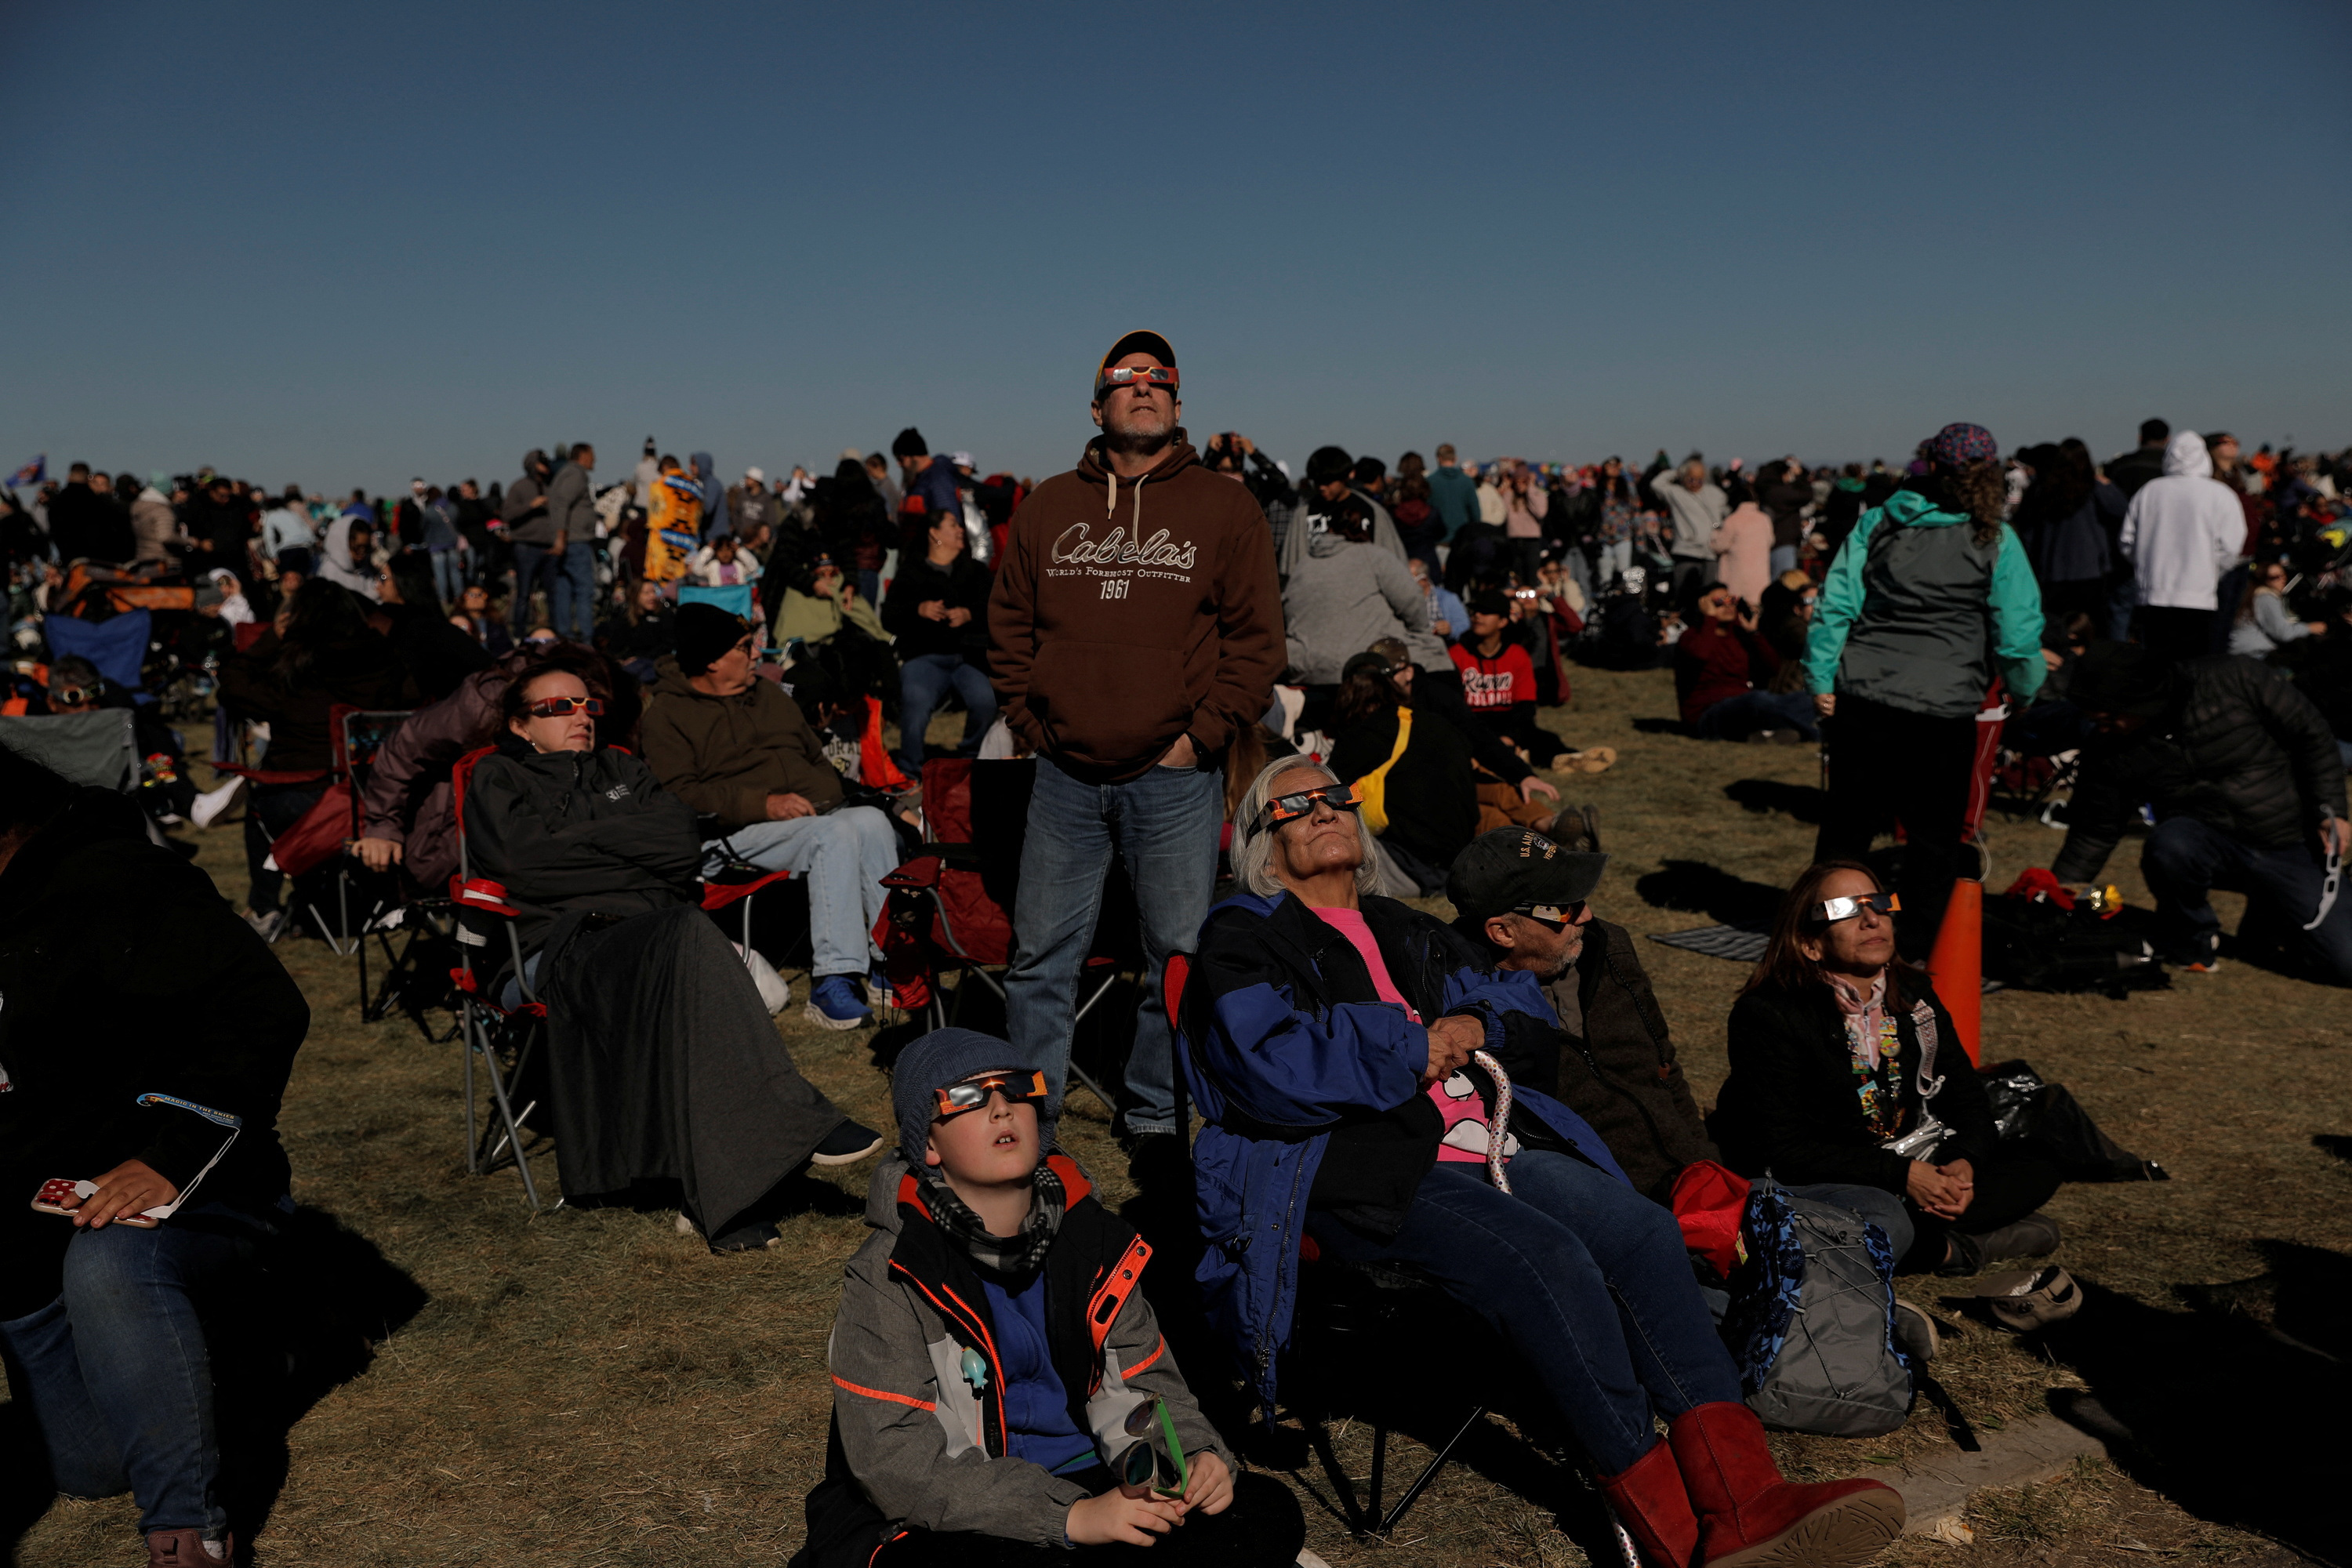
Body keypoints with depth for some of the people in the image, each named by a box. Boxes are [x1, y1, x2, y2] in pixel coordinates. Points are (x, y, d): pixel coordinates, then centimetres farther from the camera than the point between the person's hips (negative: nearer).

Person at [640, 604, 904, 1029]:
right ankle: (832, 980, -37)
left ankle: (890, 957, -29)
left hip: (819, 815, 6)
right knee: (835, 834, -34)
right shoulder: (666, 715, 5)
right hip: (741, 833, -6)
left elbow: (816, 756, 30)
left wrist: (829, 798, 7)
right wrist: (764, 803, -19)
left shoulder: (770, 695, 27)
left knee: (872, 820, -28)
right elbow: (679, 794, -9)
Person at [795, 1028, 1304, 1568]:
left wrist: (1196, 1455, -13)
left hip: (1084, 1479, 5)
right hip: (951, 1520, -5)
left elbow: (1141, 1383, 10)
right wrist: (1072, 1517, -27)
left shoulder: (1092, 1241, 2)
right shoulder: (888, 1279, -12)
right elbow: (898, 1461, -19)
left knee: (1268, 1513, -12)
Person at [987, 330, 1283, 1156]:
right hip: (1065, 778, 2)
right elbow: (1009, 627, 15)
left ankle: (1157, 1118, 20)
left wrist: (1200, 736, -7)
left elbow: (1256, 638, 0)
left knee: (1179, 957, 4)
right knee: (1040, 955, 8)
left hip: (1174, 778, -2)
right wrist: (1032, 723, 4)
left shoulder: (1224, 509, 3)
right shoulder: (1047, 508, 11)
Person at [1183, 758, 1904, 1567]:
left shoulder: (1401, 929, 28)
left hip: (1486, 1141, 7)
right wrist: (1411, 1049, -5)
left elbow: (1524, 1005, 26)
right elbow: (1275, 1067, -11)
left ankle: (1739, 1500, -28)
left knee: (1643, 1229, -20)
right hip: (1362, 1172, -6)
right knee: (1549, 1258, -30)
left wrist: (1474, 1028, 3)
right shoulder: (1243, 938, 7)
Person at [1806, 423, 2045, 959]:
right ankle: (1912, 951, 14)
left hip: (1862, 700, 3)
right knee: (1934, 837, 10)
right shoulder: (1996, 542, -2)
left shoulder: (1875, 524, 6)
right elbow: (2018, 632, -2)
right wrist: (2022, 692, 15)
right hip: (1943, 713, -3)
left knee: (1846, 825, 14)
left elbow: (1836, 605, 1)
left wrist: (1822, 679, 3)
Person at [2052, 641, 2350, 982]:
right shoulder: (2110, 752, -10)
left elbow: (2312, 734, -5)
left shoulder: (2236, 681, -17)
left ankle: (2268, 915, 21)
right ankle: (2194, 941, -8)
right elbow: (2093, 835, -2)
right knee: (2168, 846, -37)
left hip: (2291, 846, 0)